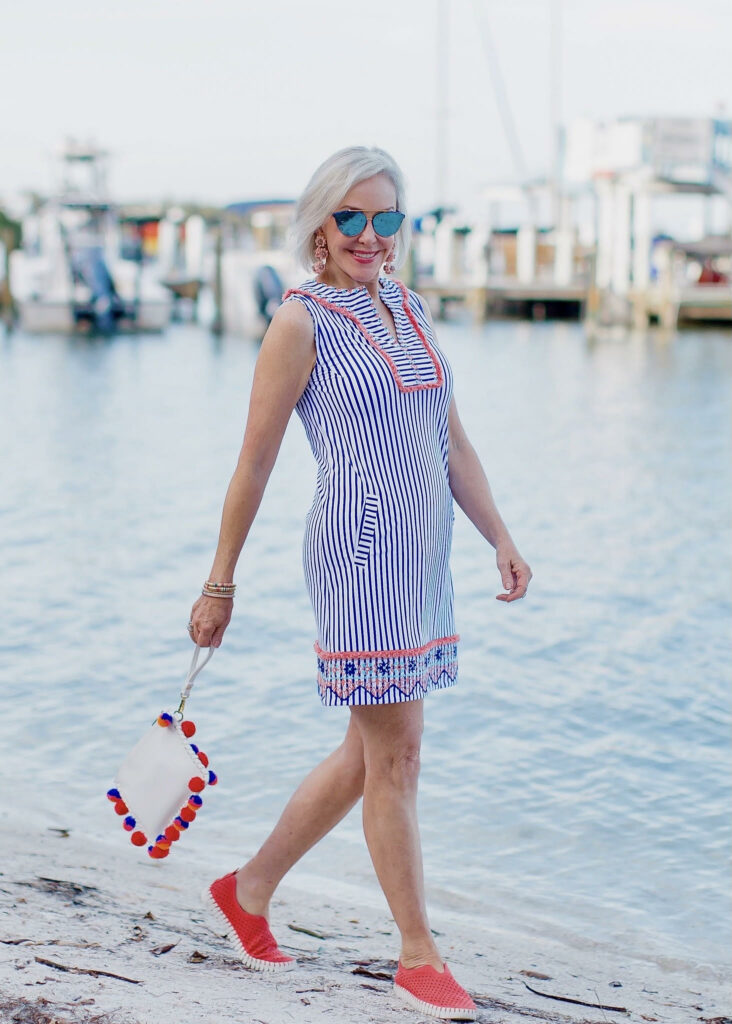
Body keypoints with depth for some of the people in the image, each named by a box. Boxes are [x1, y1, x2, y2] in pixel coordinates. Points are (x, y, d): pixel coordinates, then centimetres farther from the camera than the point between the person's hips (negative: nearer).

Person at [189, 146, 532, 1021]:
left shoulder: (410, 309, 15)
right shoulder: (302, 321, -6)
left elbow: (452, 441, 18)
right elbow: (255, 463, -5)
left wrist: (500, 539, 12)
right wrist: (219, 585, -4)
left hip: (421, 556, 8)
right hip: (360, 551, -8)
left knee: (372, 750, 14)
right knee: (396, 755, -2)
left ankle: (250, 889, 30)